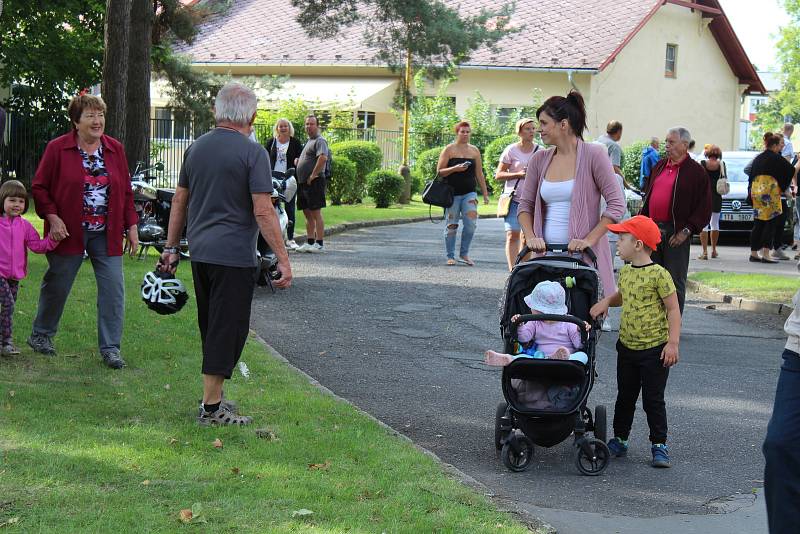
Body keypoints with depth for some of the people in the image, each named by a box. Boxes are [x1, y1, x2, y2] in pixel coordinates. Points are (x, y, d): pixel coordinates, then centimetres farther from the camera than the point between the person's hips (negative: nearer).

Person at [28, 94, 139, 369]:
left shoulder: (115, 149, 6)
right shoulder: (57, 149, -5)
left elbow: (126, 191, 10)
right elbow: (39, 188, -2)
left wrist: (131, 226, 6)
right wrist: (52, 217, -13)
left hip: (106, 234, 3)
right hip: (69, 232, -3)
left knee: (113, 289, -5)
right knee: (57, 286, 10)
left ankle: (110, 348, 3)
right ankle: (40, 335, 32)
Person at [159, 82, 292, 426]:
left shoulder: (196, 148, 10)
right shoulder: (252, 153, -11)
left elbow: (179, 200, 15)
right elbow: (263, 211, -16)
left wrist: (171, 247, 22)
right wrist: (283, 260, -13)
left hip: (200, 252, 7)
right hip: (234, 255, -7)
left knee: (211, 328, 18)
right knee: (228, 329, -2)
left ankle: (214, 397, 25)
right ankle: (211, 408, -2)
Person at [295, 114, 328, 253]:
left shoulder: (320, 141, -9)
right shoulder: (308, 141, 22)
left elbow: (323, 158, -25)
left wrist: (313, 175, -22)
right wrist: (297, 160, 16)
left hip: (314, 182, -10)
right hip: (303, 182, 10)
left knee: (316, 213, -9)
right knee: (307, 214, 12)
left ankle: (320, 244, -8)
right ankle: (309, 242, 17)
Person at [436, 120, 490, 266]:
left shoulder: (474, 150, 11)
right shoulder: (449, 149, 0)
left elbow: (479, 174, 15)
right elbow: (439, 171, -3)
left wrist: (485, 193, 12)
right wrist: (455, 169, -18)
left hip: (469, 193, 3)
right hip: (452, 193, -3)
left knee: (471, 223, -11)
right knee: (451, 225, 2)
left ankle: (464, 254, 2)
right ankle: (450, 256, 12)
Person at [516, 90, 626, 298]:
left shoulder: (593, 154, -4)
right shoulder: (539, 159, 11)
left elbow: (617, 204, -6)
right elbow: (525, 205, 16)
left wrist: (589, 240, -14)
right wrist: (531, 237, -1)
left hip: (582, 254, -4)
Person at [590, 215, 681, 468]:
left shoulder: (658, 274, -15)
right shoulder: (625, 272, 7)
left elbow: (673, 310, -12)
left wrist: (672, 343, -16)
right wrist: (606, 301, 5)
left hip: (655, 349, -7)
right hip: (627, 347, 7)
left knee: (653, 400, 0)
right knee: (625, 397, 15)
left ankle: (659, 445, 10)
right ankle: (619, 439, 26)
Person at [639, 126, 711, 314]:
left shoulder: (696, 172, -4)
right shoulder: (660, 166, 15)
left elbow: (704, 208, -6)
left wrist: (686, 230, -13)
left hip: (676, 234, -6)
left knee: (675, 282, -2)